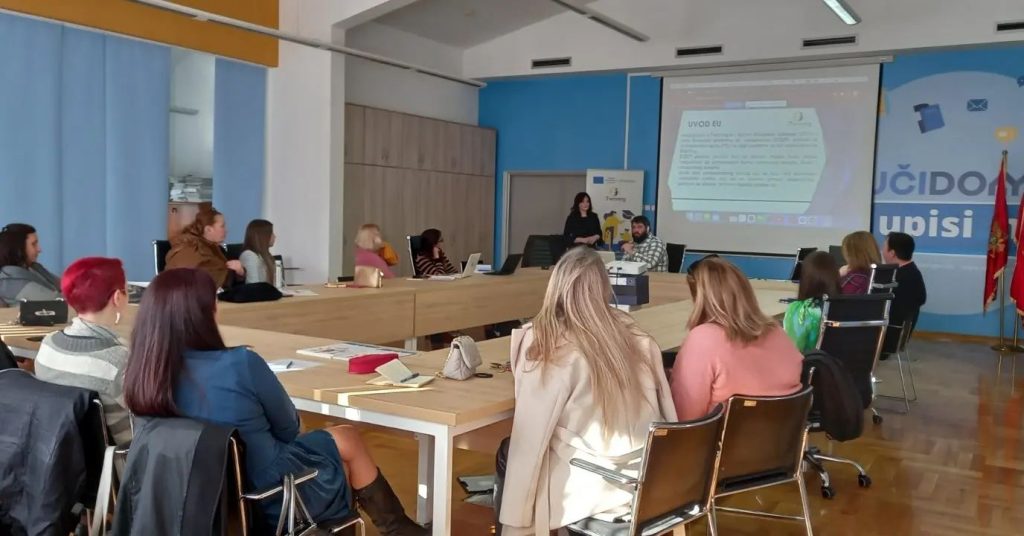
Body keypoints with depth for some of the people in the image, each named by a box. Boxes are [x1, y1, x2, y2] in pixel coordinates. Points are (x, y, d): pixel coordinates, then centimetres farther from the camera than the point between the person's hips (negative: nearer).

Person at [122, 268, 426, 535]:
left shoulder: (143, 375, -11)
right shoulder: (241, 364, -28)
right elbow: (288, 428, -9)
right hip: (271, 498, -6)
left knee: (331, 441, 24)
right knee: (347, 440, 18)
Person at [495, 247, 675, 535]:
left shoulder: (551, 348, -16)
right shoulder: (636, 336, -1)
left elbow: (530, 439, -12)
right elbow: (665, 412, 3)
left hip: (593, 487, -5)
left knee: (507, 453, 19)